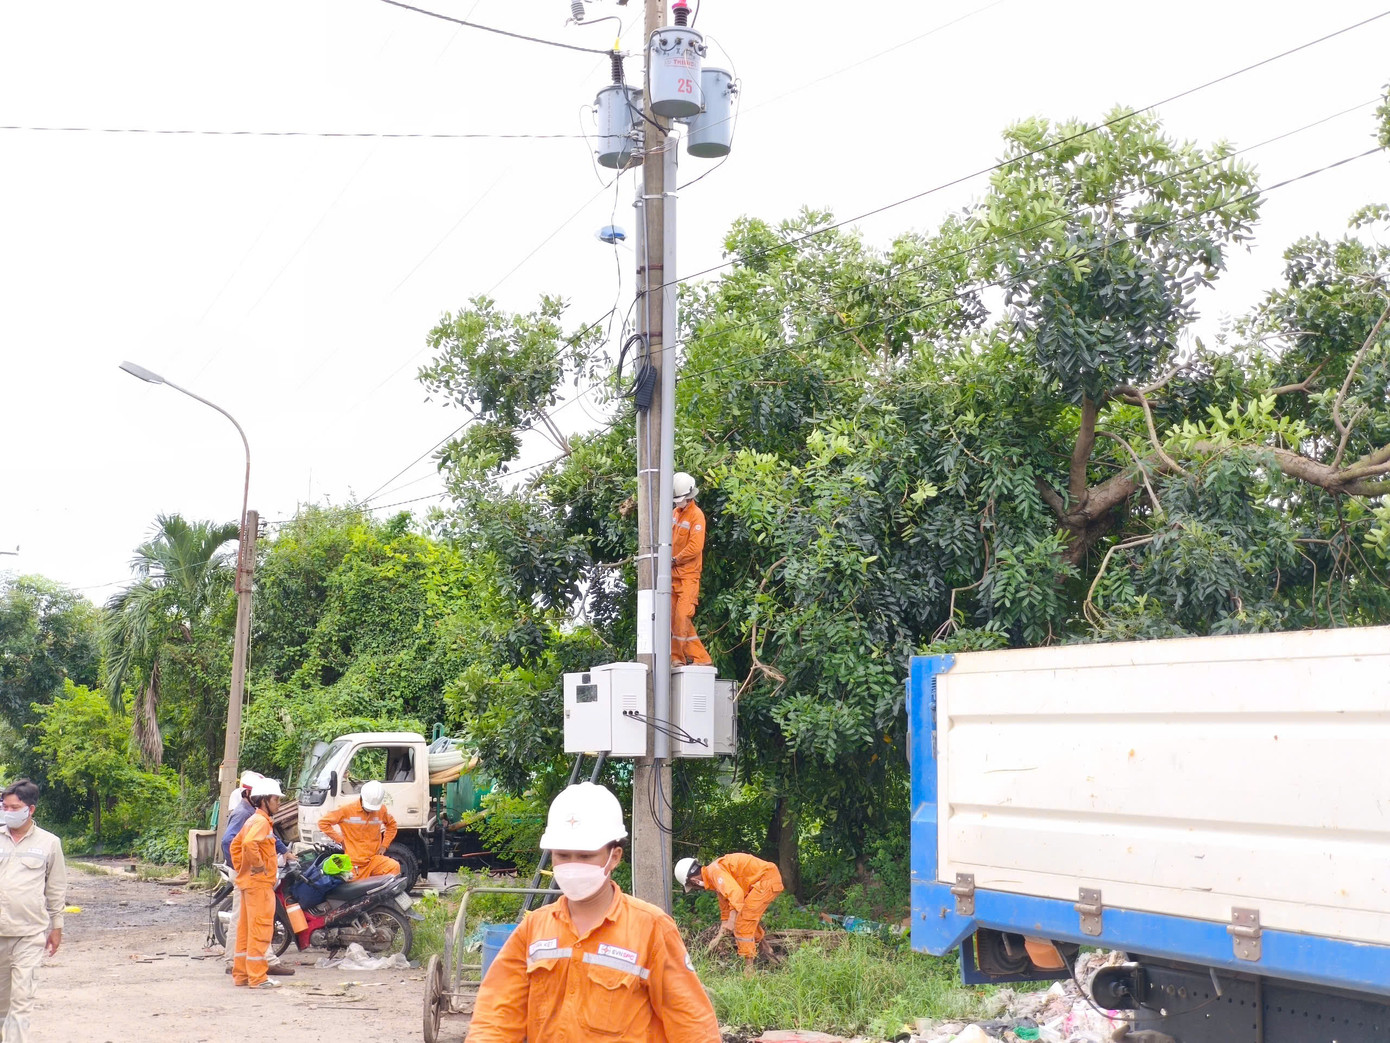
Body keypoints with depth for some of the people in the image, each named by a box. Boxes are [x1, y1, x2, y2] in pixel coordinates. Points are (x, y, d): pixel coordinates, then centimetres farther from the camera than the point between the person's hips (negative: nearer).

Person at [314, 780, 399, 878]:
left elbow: (391, 825, 25)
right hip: (354, 863, -2)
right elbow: (323, 823, -2)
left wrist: (384, 845, 11)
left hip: (374, 858, 2)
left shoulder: (381, 810, 6)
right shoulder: (347, 810, -4)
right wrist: (340, 840, -5)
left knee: (394, 866, -25)